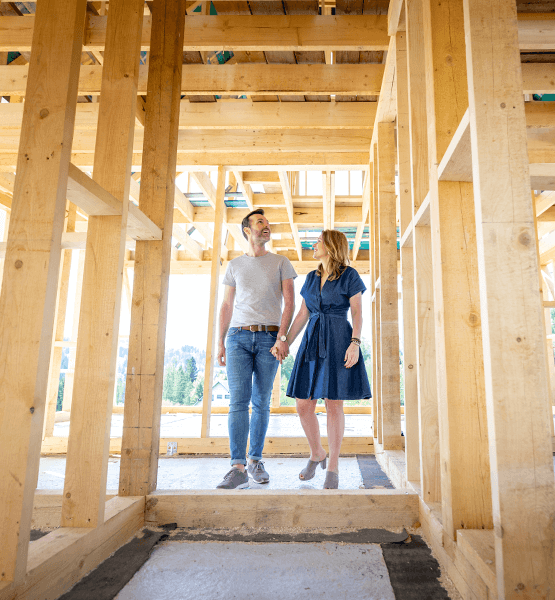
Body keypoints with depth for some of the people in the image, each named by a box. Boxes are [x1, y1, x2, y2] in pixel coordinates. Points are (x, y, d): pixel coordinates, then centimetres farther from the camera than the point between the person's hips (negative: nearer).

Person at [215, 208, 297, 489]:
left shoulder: (281, 262, 11)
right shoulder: (234, 265, 15)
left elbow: (289, 302, 3)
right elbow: (226, 306, 14)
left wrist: (282, 337, -10)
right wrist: (220, 342, 6)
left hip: (269, 338, 0)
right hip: (239, 337, 1)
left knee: (261, 402, 4)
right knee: (239, 400, -10)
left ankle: (255, 461, 16)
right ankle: (238, 468, -10)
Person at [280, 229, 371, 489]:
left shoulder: (349, 275, 1)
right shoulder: (311, 278, 16)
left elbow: (357, 312, -3)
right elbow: (302, 314, 15)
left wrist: (355, 343, -16)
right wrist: (285, 343, 10)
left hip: (338, 343, -5)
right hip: (312, 343, 5)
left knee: (334, 405, -2)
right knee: (303, 406, 2)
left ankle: (333, 465, 12)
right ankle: (316, 453, 26)